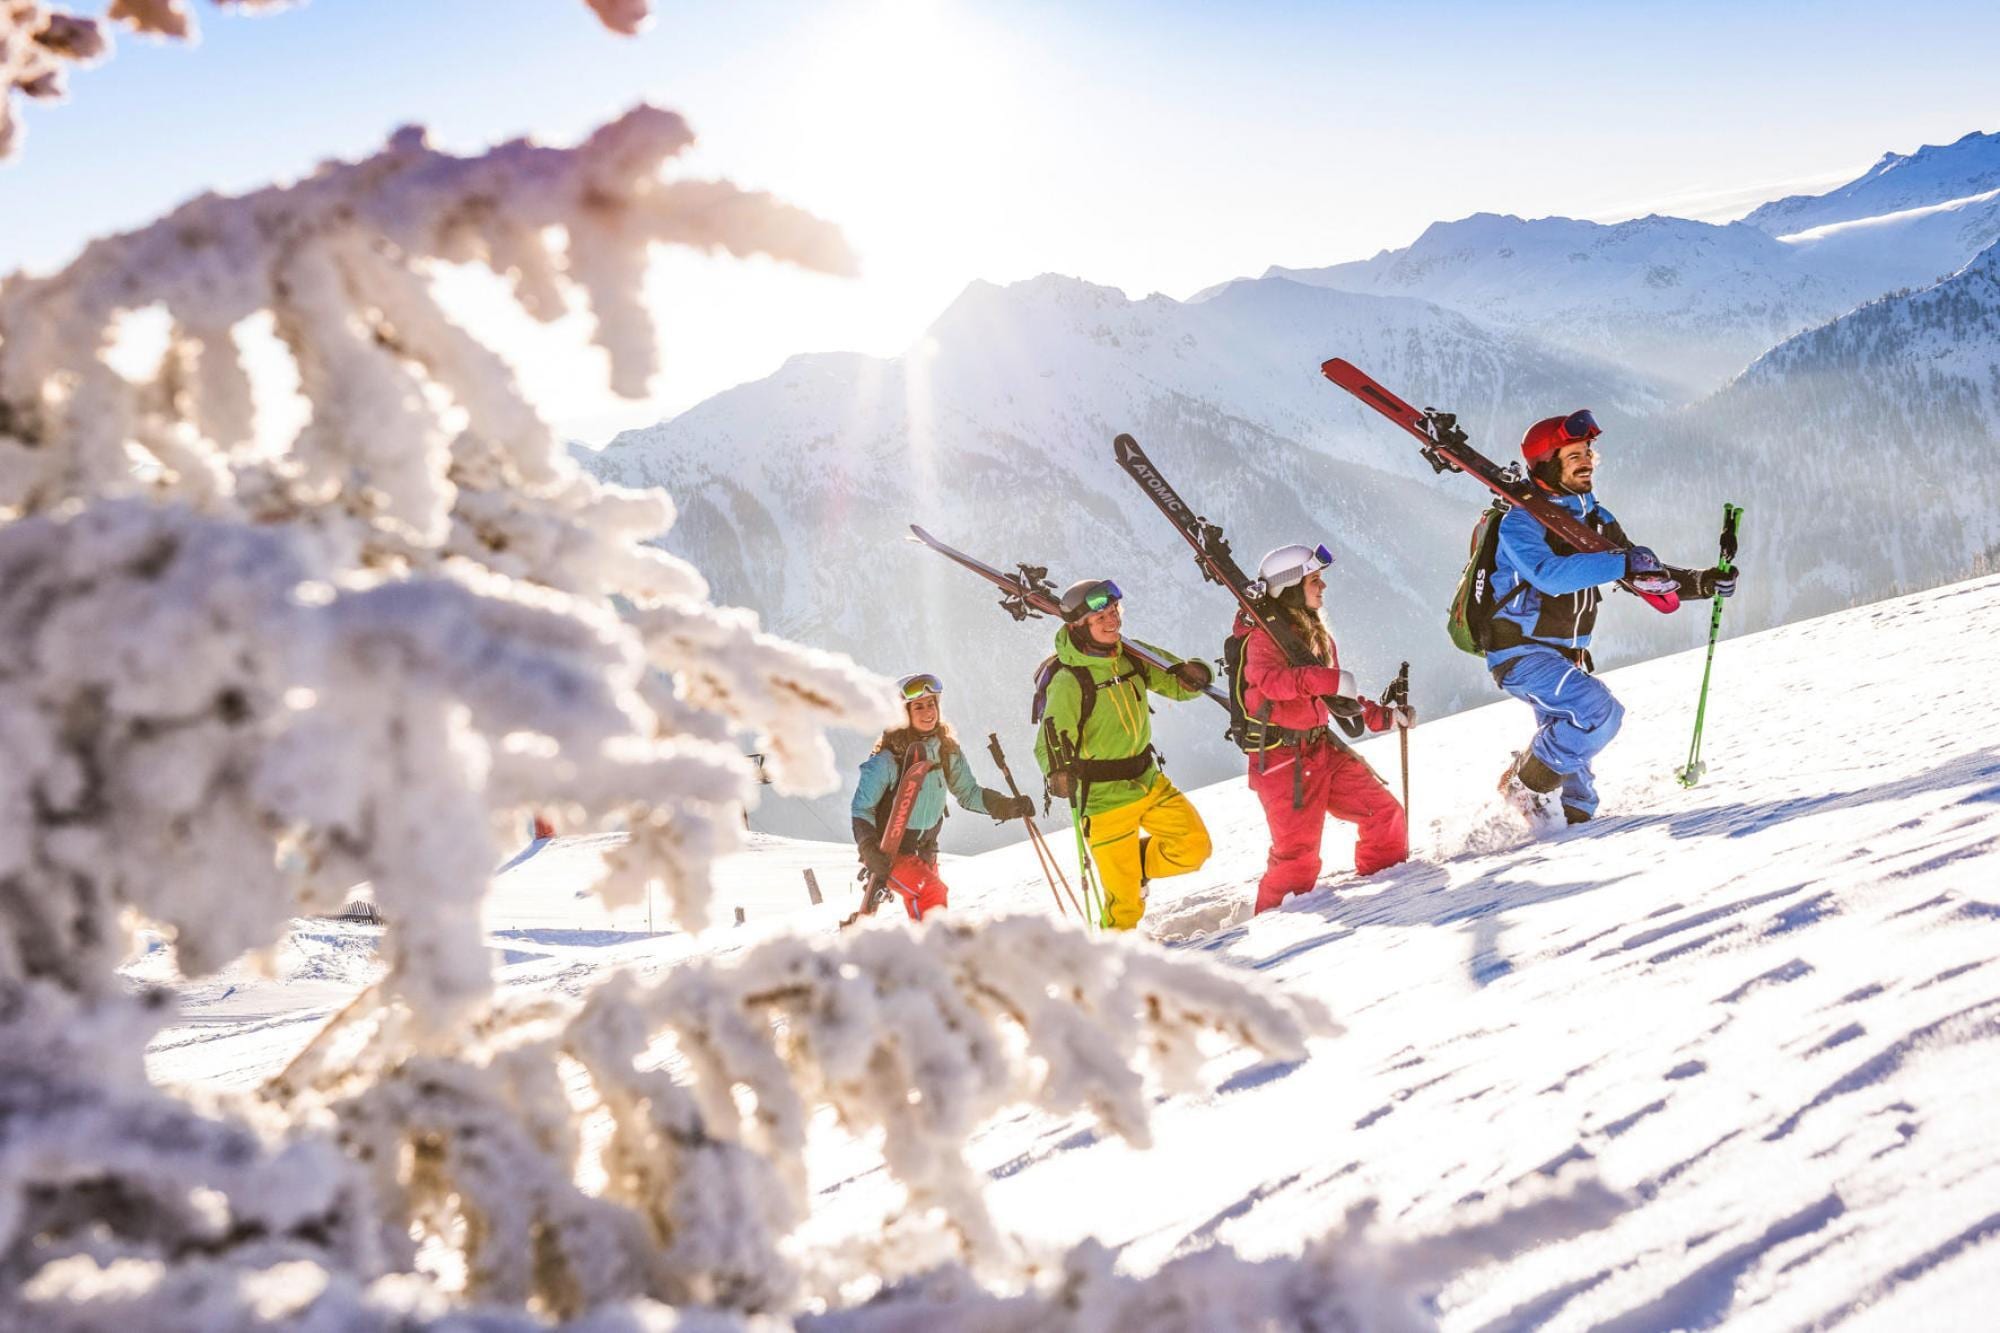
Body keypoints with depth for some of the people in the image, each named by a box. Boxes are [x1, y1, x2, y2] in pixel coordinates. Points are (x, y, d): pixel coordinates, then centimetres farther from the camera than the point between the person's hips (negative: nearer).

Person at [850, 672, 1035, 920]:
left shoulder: (947, 751, -2)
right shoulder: (887, 758, -19)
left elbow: (968, 793, 8)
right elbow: (861, 809, -14)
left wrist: (1009, 806, -6)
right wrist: (870, 850, -27)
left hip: (924, 851, 6)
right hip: (889, 851, -6)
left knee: (920, 913, 13)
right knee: (932, 893, -28)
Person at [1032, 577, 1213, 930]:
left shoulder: (1130, 659, -1)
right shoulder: (1068, 680, -19)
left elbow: (1175, 686, 11)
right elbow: (1048, 744, -19)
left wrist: (1193, 677, -13)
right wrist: (1057, 771, -40)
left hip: (1149, 781, 6)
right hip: (1105, 797, -6)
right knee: (1125, 902, -1)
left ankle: (1137, 864, 27)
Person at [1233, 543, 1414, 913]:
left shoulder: (1317, 635, 16)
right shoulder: (1263, 635, -12)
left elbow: (1337, 699, 25)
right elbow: (1271, 679, -34)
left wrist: (1385, 715, 17)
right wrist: (1327, 680, -45)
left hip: (1322, 750, 8)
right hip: (1282, 760, -8)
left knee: (1385, 814, 7)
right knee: (1298, 856, -8)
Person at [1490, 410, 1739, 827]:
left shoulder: (1596, 520, 9)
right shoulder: (1521, 520, -14)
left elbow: (1647, 576, 12)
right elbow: (1549, 574, -33)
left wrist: (1702, 582, -4)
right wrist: (1622, 564, -40)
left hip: (1568, 657, 8)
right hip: (1520, 652, -8)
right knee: (1599, 710, -24)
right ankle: (1527, 784, -8)